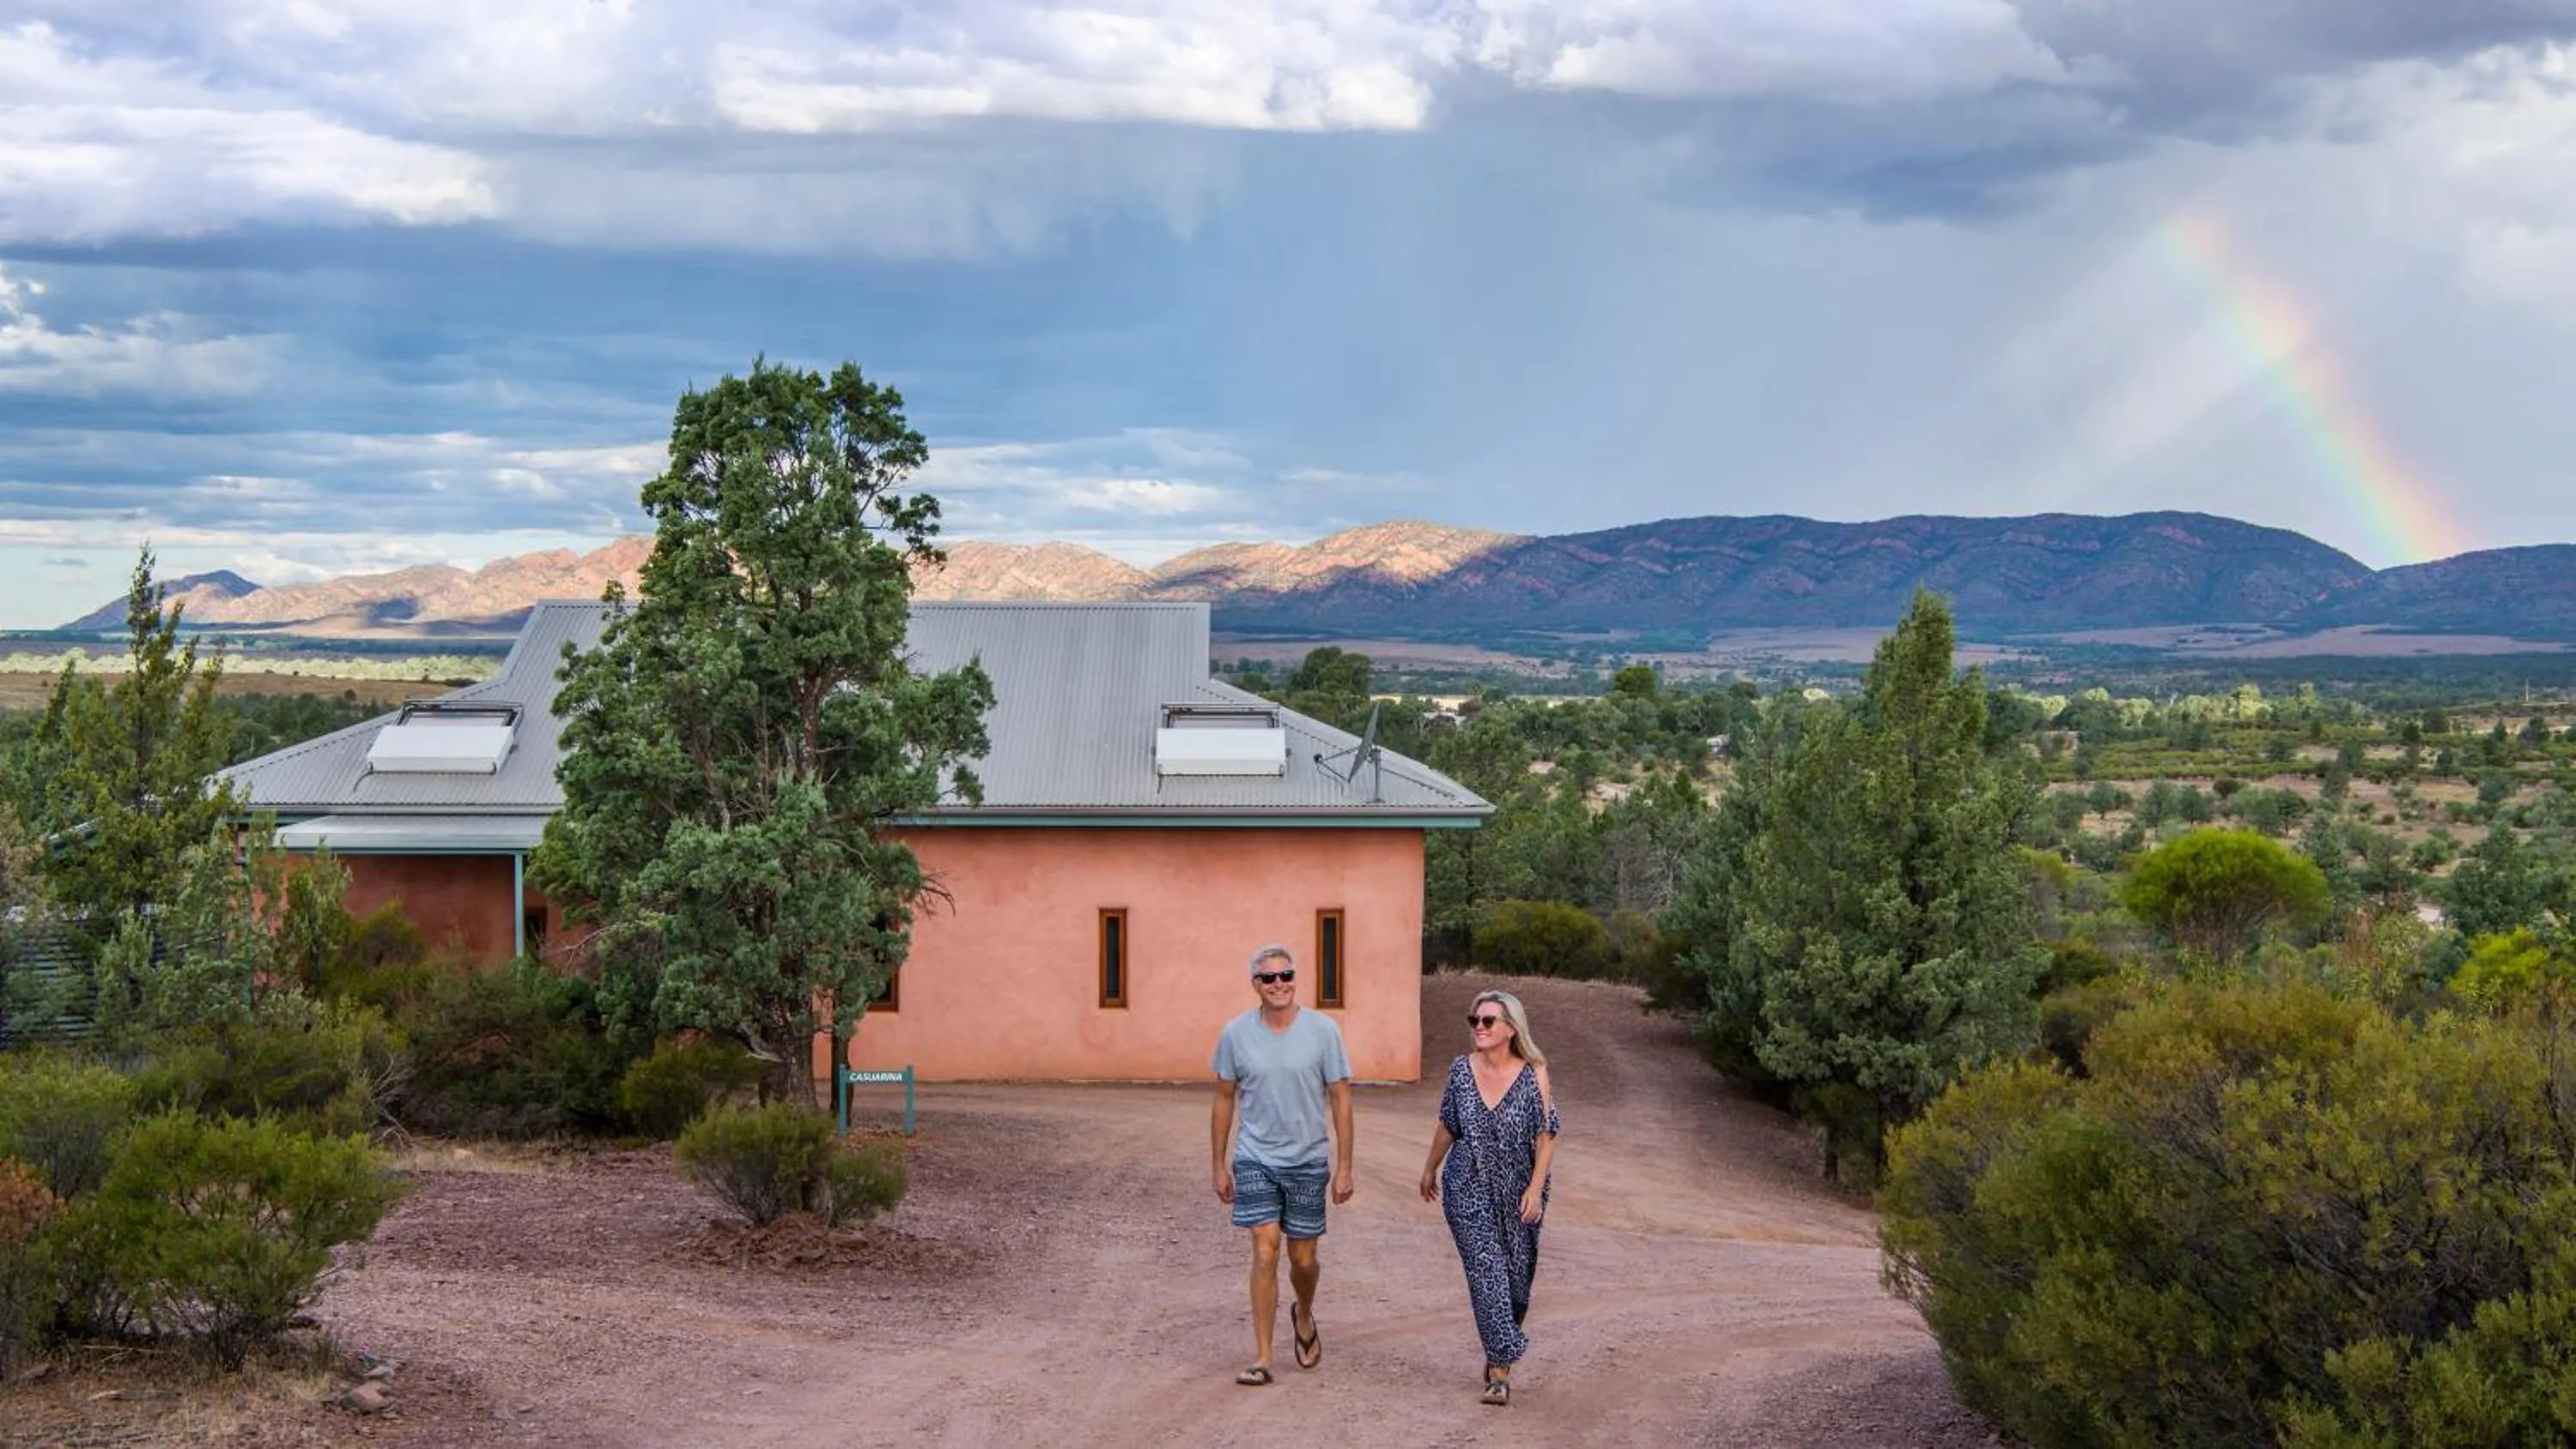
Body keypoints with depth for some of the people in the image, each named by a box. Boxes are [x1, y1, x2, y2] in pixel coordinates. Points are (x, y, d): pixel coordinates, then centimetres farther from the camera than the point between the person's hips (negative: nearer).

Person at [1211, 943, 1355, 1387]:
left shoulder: (1323, 1031, -5)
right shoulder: (1235, 1034, -3)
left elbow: (1340, 1100, -1)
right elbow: (1225, 1100, 7)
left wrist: (1344, 1166, -4)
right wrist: (1220, 1166, 8)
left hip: (1307, 1161, 0)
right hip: (1255, 1159, 0)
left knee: (1303, 1259, 8)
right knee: (1265, 1252, -10)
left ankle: (1304, 1317, 41)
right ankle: (1261, 1358, -5)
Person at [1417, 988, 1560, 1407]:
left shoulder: (1534, 1075, -9)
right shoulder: (1462, 1070, -2)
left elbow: (1546, 1137, -8)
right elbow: (1447, 1125, 11)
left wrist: (1535, 1189, -15)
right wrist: (1431, 1168, 19)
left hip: (1517, 1195, 0)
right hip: (1467, 1191, 0)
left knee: (1515, 1276, 11)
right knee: (1486, 1273, -9)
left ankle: (1499, 1352, 36)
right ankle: (1500, 1370, -8)